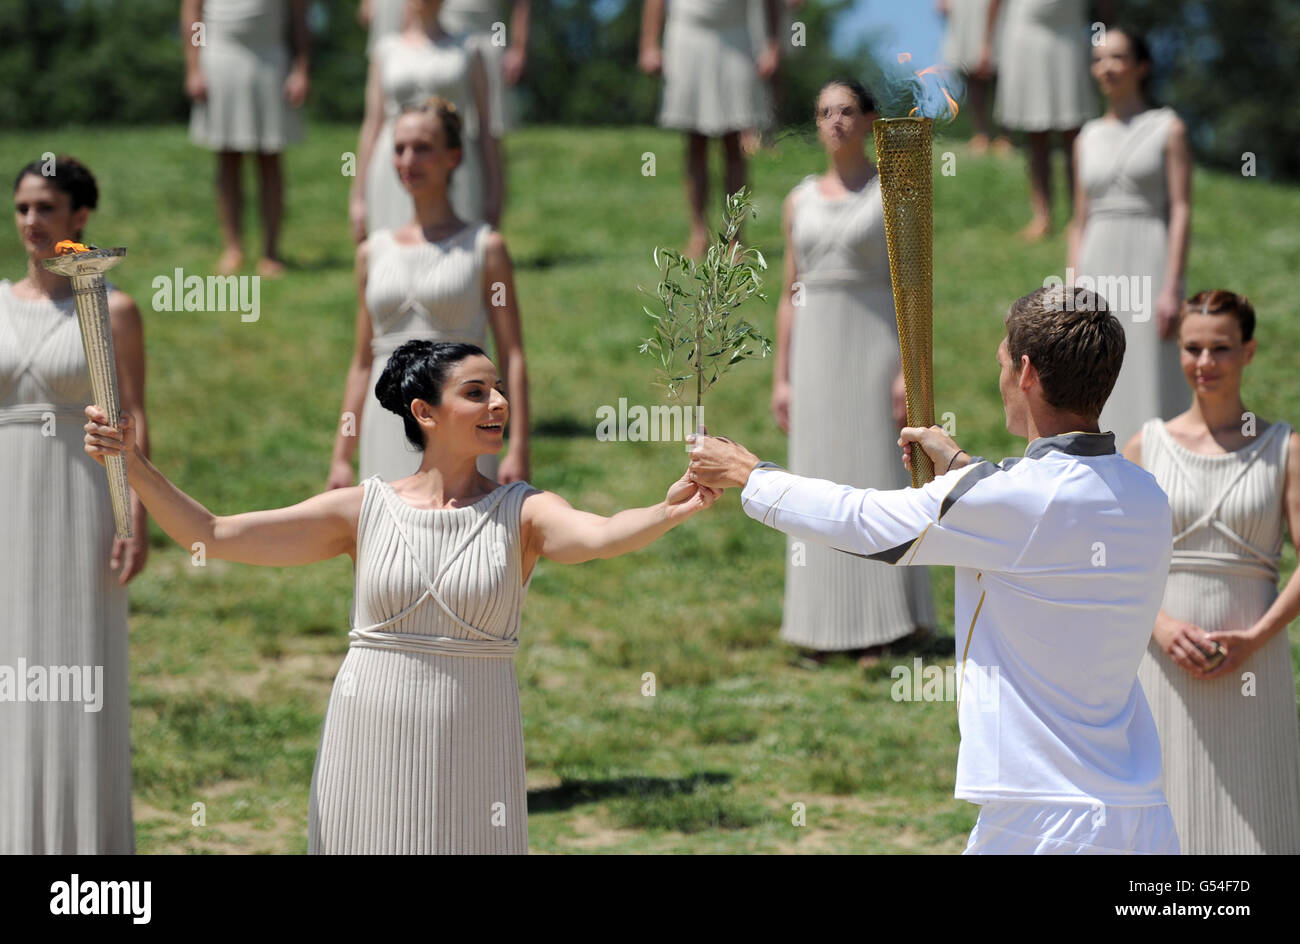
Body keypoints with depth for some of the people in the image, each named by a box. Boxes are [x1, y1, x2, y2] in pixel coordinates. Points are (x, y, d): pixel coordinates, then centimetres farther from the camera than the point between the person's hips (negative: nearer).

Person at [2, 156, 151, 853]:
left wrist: (138, 520, -14)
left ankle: (86, 836, 6)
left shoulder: (113, 311, -2)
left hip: (81, 506, -3)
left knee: (80, 676, -2)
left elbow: (135, 421, -5)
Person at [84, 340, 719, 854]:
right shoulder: (363, 510, 3)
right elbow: (210, 536, 2)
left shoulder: (522, 512, 0)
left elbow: (600, 535, -23)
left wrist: (667, 513, -44)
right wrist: (132, 464, -9)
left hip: (472, 746, -1)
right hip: (369, 742, 1)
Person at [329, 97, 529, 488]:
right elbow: (362, 363, 16)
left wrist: (519, 448, -11)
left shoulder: (484, 248, 2)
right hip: (389, 430, 4)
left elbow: (513, 354, -2)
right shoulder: (373, 253, 12)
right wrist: (341, 457, 13)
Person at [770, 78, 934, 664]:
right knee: (819, 484, 4)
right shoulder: (801, 201, 11)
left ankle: (881, 627, 2)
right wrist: (780, 378, 7)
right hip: (816, 351, 4)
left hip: (876, 346, -4)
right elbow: (791, 295, 12)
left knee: (878, 480, -3)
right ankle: (824, 625, 10)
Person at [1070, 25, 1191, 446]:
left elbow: (1181, 210, -5)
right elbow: (1080, 222, 15)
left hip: (1149, 267, -4)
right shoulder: (1088, 138, 15)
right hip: (1098, 272, 4)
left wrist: (1172, 288, -15)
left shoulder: (1168, 129, 2)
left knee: (1151, 388, -6)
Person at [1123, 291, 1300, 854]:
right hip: (1165, 657, 1)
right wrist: (1160, 623, -13)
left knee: (1250, 808, 0)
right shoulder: (1147, 447, 5)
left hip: (1252, 659, -1)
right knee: (1170, 810, 0)